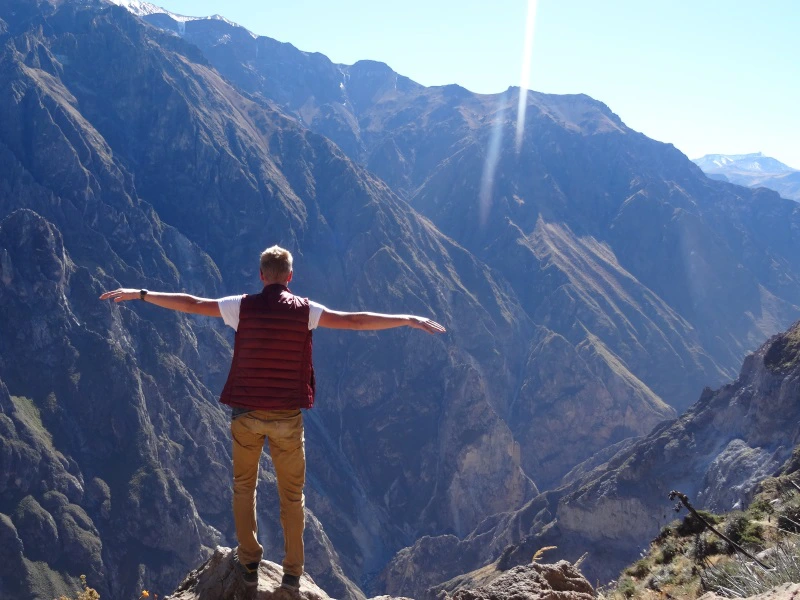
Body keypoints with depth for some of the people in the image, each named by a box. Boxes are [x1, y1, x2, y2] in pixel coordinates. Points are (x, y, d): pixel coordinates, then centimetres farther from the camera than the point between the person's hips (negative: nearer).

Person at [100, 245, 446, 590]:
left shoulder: (242, 307, -5)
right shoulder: (304, 311, -6)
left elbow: (190, 304, -1)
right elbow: (355, 321, -7)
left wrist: (139, 294, 9)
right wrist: (410, 320, 0)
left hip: (246, 414, 1)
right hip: (288, 417, 0)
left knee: (244, 488, 19)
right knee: (292, 495, 12)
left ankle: (249, 564, 20)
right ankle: (292, 572, 17)